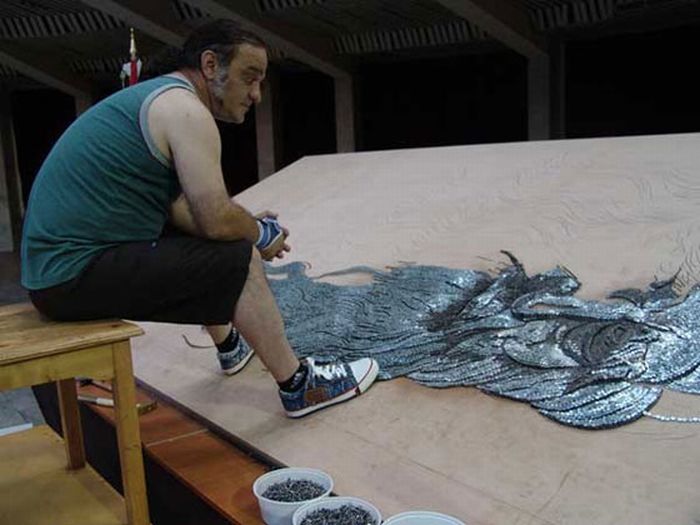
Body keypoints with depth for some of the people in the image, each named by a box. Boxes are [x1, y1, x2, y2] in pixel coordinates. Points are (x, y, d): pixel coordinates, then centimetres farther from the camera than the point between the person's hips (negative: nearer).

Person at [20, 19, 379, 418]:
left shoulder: (159, 97, 15)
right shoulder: (186, 108, -14)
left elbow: (182, 210, 13)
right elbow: (217, 220, -22)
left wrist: (250, 226, 8)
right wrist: (261, 234, -2)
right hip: (78, 274, -10)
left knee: (204, 249, 27)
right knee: (239, 260, -10)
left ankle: (231, 346, 42)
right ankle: (300, 387, 1)